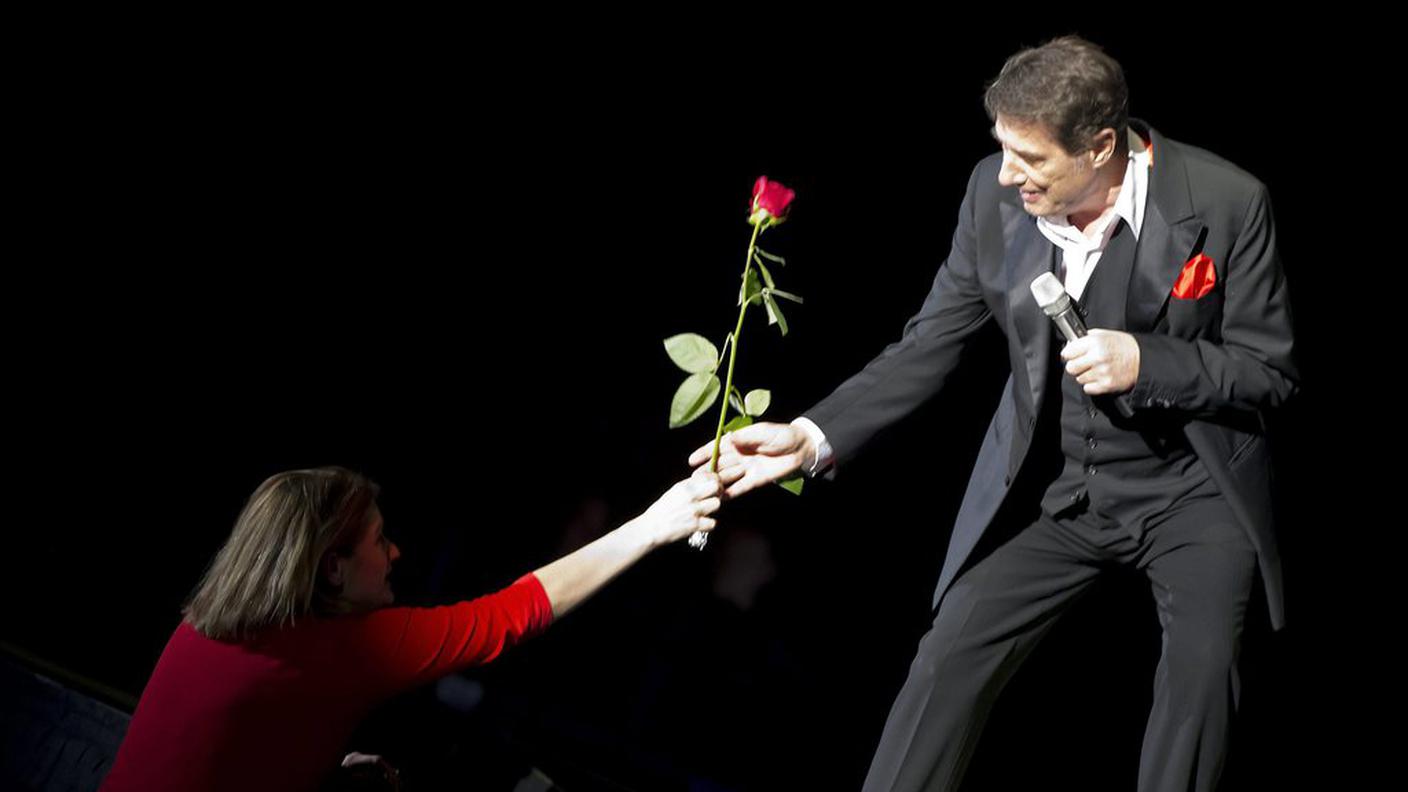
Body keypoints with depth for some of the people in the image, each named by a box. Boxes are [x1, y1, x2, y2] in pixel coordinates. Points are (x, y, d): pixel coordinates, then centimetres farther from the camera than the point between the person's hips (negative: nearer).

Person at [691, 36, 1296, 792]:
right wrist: (811, 437, -15)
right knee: (950, 661, -3)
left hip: (1189, 486, -2)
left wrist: (1144, 362, -27)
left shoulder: (1226, 202, -19)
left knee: (1202, 669, -13)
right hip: (1049, 488, 2)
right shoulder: (995, 194, -11)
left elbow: (1269, 368, -10)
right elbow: (927, 348, -4)